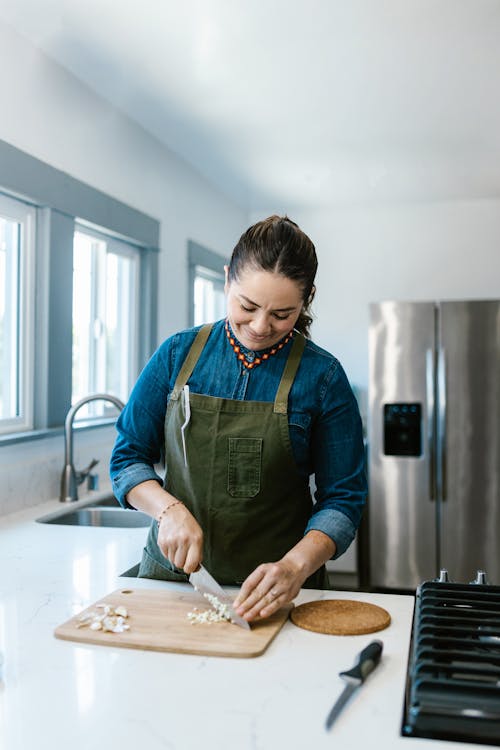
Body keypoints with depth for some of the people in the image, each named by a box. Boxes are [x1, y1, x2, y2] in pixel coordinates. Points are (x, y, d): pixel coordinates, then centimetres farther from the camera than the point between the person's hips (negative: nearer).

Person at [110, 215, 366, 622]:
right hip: (172, 573, 2)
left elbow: (342, 498, -5)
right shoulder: (178, 353, -1)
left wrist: (297, 565, -22)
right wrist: (170, 510, -15)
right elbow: (128, 456, 3)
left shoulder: (322, 376, -7)